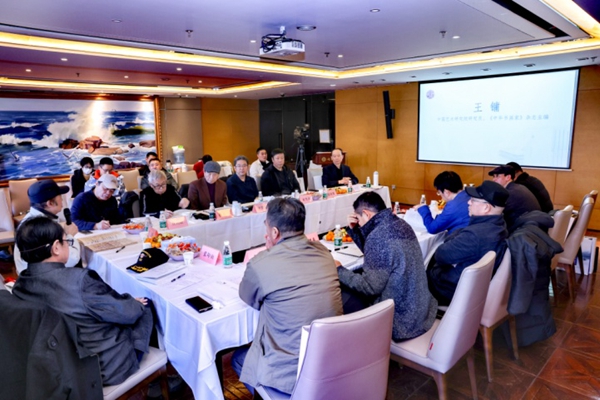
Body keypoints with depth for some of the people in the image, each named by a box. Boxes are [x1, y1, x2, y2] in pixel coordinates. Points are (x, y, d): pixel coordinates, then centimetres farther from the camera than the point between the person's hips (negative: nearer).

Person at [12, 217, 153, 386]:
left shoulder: (20, 286, -8)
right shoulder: (79, 280, -31)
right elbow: (124, 312, -18)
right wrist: (136, 304, 4)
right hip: (106, 365, -7)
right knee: (145, 307, 15)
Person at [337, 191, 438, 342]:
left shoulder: (378, 236, -25)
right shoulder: (399, 224, 3)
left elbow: (370, 287, -22)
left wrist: (338, 270, -11)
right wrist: (355, 229, 7)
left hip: (399, 317, -9)